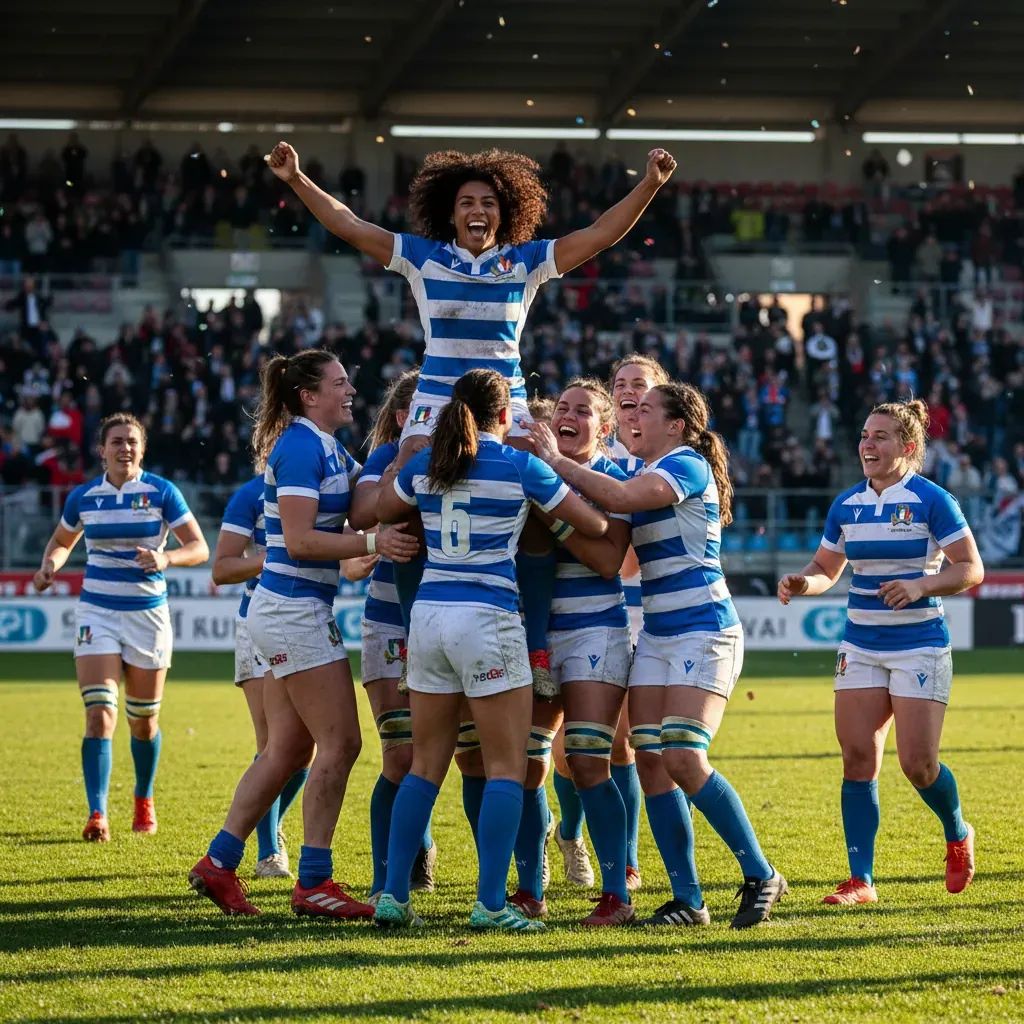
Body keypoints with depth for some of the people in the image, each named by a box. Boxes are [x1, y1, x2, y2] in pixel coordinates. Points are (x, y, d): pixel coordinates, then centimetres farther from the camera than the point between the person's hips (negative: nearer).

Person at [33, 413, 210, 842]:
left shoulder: (162, 493, -6)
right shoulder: (83, 496, 2)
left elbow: (199, 548, -7)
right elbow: (62, 540, 19)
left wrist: (166, 557, -26)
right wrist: (50, 565, -3)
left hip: (148, 614, 0)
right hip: (97, 613, 1)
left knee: (144, 720, 11)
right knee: (100, 714, -14)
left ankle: (144, 800, 35)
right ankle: (97, 815, -17)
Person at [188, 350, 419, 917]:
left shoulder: (327, 449, 16)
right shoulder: (300, 447, -14)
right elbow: (299, 540, -19)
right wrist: (373, 542, -23)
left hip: (289, 613, 10)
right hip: (295, 609, -10)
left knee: (287, 749, 11)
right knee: (339, 742, -7)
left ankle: (218, 864, 14)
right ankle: (313, 883, -4)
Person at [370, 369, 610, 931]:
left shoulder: (424, 465, 7)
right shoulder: (520, 466, -5)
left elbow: (379, 510, 24)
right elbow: (594, 524, 4)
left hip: (428, 614, 5)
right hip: (488, 617, -5)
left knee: (426, 763, 12)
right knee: (507, 765, 1)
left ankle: (393, 895, 9)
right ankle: (490, 903, -6)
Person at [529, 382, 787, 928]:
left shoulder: (688, 465, -11)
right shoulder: (650, 472, 17)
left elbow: (620, 498, -24)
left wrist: (557, 461, -15)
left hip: (703, 632, -9)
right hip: (656, 633, 9)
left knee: (683, 758, -18)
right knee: (649, 761, -1)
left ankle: (760, 876, -6)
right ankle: (687, 899, 2)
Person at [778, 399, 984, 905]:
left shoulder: (931, 500, -9)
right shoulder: (846, 504, 7)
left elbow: (971, 569, -10)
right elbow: (825, 569, 17)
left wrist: (920, 585, -25)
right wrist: (801, 582, -5)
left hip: (920, 645, -5)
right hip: (861, 646, 5)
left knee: (918, 763, -9)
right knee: (858, 758, -4)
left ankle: (958, 836, 23)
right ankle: (860, 880, 0)